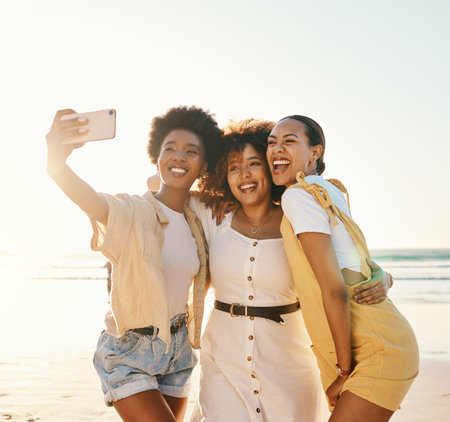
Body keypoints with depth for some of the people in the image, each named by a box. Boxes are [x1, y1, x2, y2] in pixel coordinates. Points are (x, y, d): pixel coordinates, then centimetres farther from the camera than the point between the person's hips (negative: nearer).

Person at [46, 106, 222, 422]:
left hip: (177, 349, 6)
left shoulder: (196, 224, 4)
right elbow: (92, 200, -39)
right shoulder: (132, 211, -16)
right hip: (129, 352, -6)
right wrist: (56, 163, -58)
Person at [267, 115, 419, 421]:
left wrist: (345, 370, -11)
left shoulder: (298, 195, -15)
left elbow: (335, 289, -19)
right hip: (380, 345, 9)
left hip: (380, 352, -9)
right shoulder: (328, 190, 11)